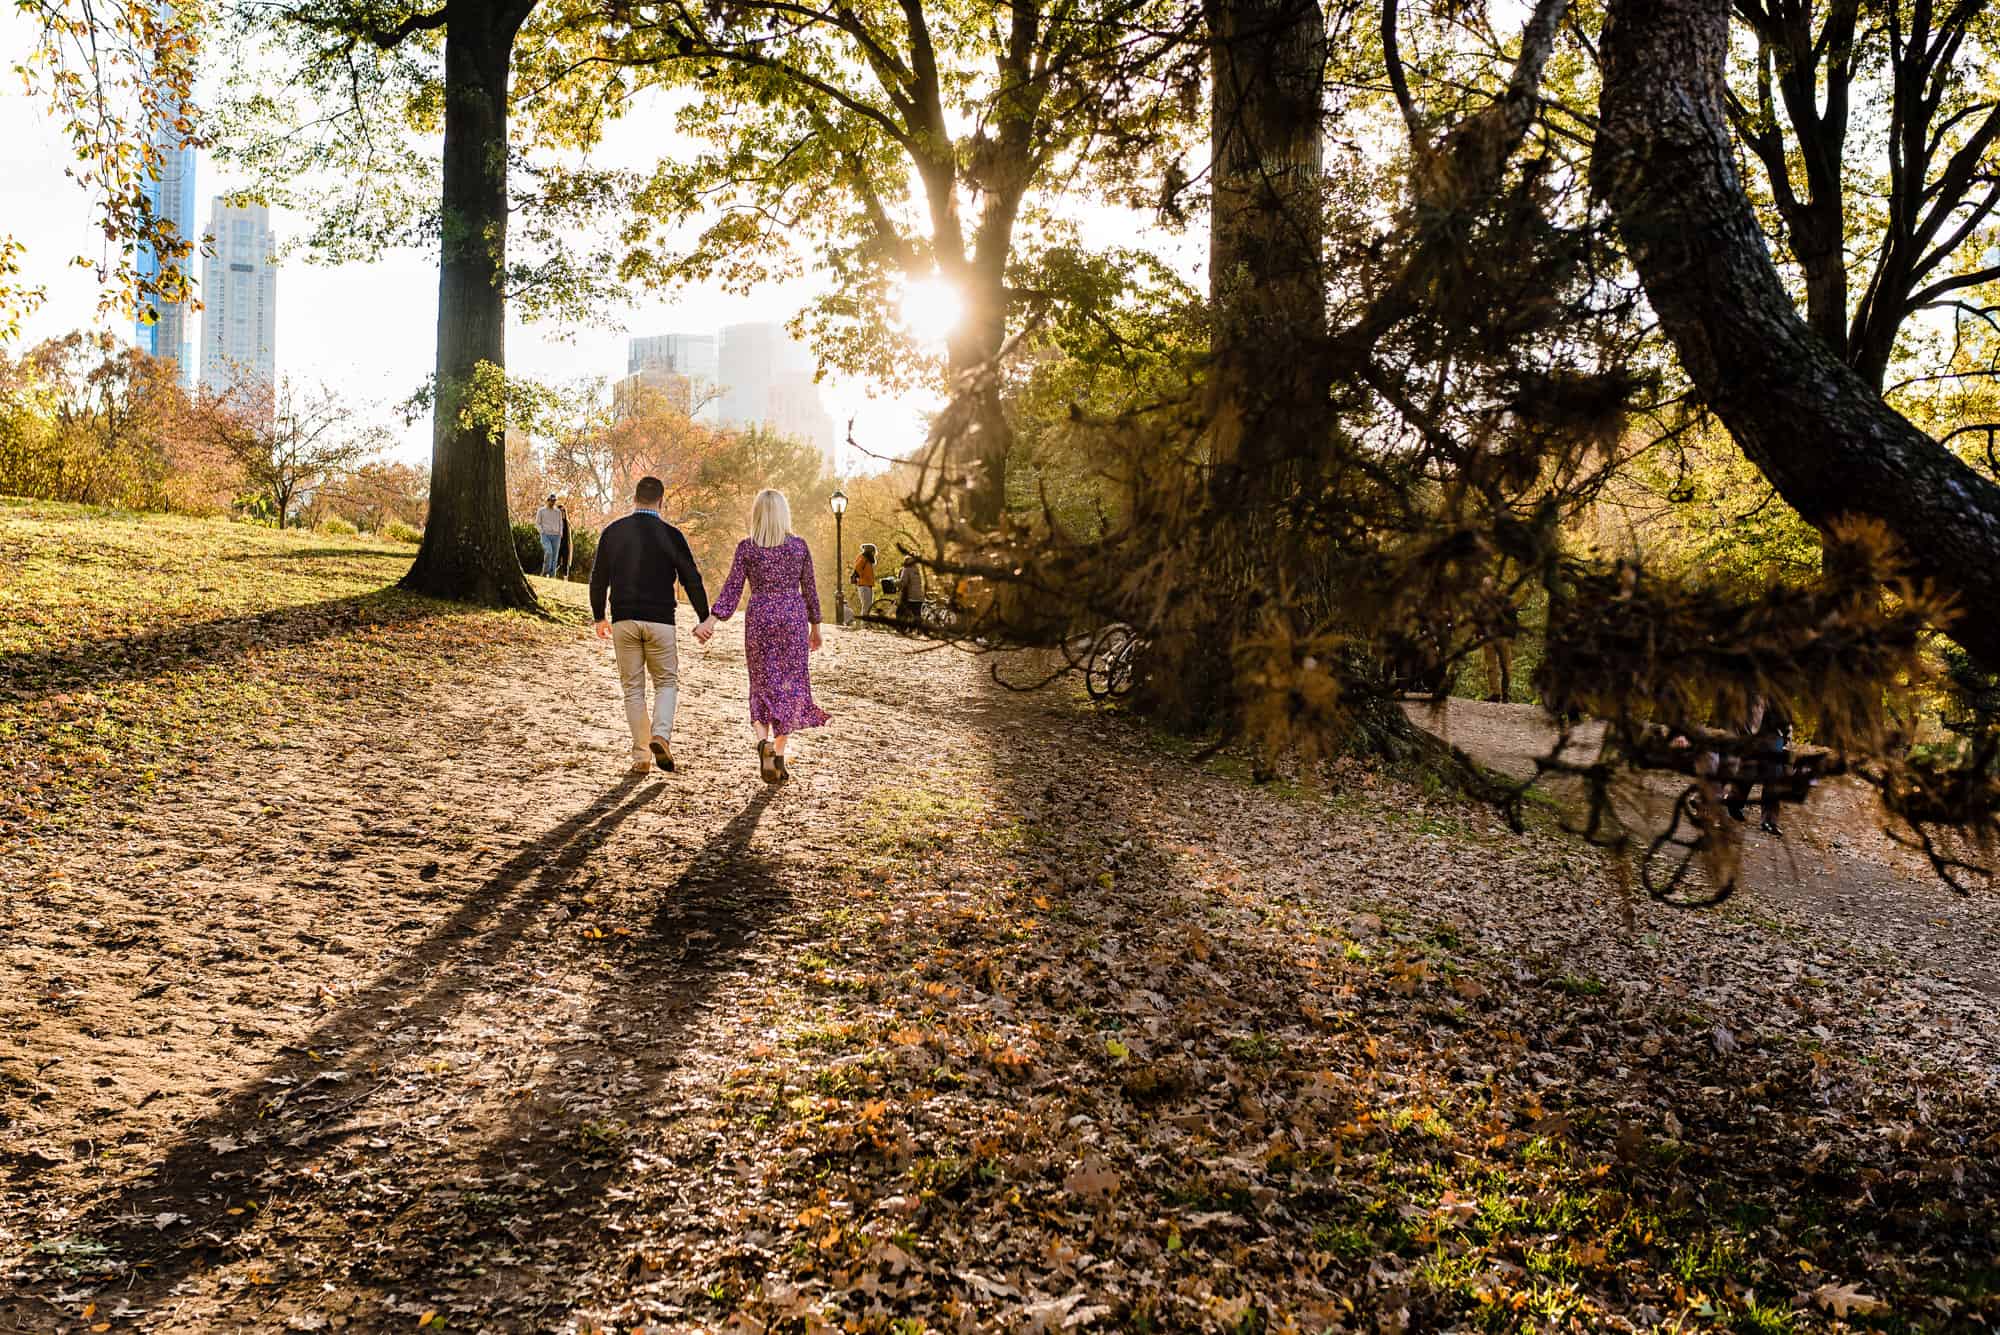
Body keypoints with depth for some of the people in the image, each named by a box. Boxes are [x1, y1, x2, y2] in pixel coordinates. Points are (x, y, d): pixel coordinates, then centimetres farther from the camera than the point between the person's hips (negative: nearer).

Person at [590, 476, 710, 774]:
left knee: (633, 687, 9)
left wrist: (599, 617, 20)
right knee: (666, 682, 11)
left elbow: (598, 578, 7)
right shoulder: (670, 535, -3)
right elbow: (692, 580, -1)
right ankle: (661, 735, -14)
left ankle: (640, 755, 9)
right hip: (660, 621, -2)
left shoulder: (612, 532, 2)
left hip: (623, 621, 2)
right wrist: (705, 619, 9)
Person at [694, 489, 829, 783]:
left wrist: (711, 621, -10)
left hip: (759, 618, 1)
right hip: (793, 616, 0)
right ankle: (779, 752, 1)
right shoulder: (799, 546, -1)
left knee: (762, 685, 11)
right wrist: (815, 626, 15)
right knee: (791, 685, 6)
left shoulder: (746, 547, -2)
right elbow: (809, 589, 5)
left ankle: (763, 739, -13)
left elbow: (732, 589, -8)